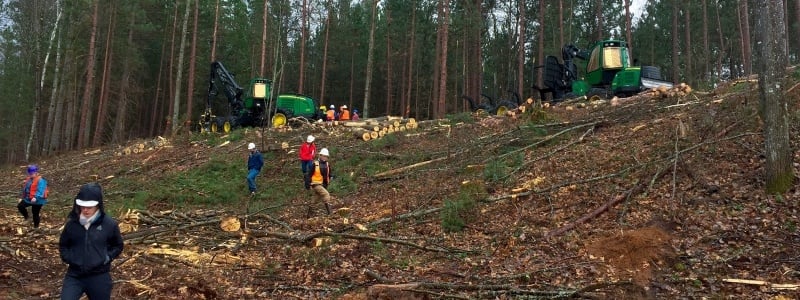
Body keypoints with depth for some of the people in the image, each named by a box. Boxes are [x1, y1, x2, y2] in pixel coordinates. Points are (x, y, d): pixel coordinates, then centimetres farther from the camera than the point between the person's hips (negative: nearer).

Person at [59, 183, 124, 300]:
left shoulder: (109, 224, -8)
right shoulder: (72, 223, -3)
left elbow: (118, 245, 7)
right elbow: (63, 245, 15)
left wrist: (107, 257, -7)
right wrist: (68, 258, -1)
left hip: (99, 276, -1)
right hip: (74, 275, 2)